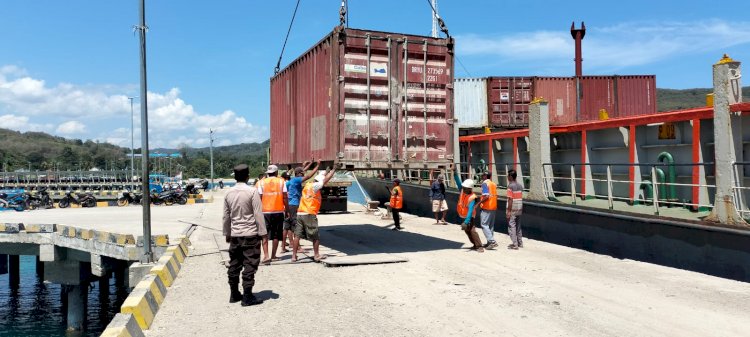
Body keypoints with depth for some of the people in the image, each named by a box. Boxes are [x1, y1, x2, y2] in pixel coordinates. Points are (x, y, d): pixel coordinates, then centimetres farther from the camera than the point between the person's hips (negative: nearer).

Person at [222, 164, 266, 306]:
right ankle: (247, 297, 0)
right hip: (250, 235, -6)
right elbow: (258, 214, -13)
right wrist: (262, 232, -6)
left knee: (234, 265, 13)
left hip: (234, 235, 6)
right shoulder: (252, 191, -11)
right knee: (250, 265, -1)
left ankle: (234, 294, 22)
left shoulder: (229, 193, 5)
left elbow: (226, 216, 11)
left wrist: (227, 233, 21)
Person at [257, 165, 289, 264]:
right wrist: (287, 210, 7)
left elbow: (259, 198, -3)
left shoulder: (261, 182, 1)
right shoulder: (281, 181, 2)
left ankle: (266, 255, -13)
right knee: (276, 235, 11)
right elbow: (285, 197, -1)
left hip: (265, 212, -1)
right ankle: (273, 256, 17)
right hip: (279, 211, 1)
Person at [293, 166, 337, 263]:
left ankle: (294, 256, 5)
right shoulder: (315, 186, -7)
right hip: (309, 214, -7)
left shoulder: (307, 185, 14)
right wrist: (333, 171, 10)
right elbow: (326, 180, -2)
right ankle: (316, 255, 12)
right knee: (315, 236, 6)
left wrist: (327, 171, 35)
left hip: (300, 213, 7)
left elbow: (321, 178, 29)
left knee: (297, 235, 4)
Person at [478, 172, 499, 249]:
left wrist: (479, 203, -16)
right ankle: (490, 242, 17)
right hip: (493, 207, 8)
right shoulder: (494, 184, 12)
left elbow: (486, 196, -21)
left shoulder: (485, 183, -12)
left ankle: (492, 241, -13)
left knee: (484, 224, -6)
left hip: (486, 207, -8)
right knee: (491, 225, 13)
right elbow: (496, 196, 15)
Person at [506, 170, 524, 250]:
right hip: (519, 209, 8)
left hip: (512, 209, -8)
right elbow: (521, 198, 11)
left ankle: (514, 244, -4)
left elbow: (510, 199, -18)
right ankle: (520, 243, 21)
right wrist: (521, 208, 18)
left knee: (512, 226, -3)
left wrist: (508, 211, -16)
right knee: (518, 226, 16)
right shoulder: (520, 186, 9)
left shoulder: (510, 186, -14)